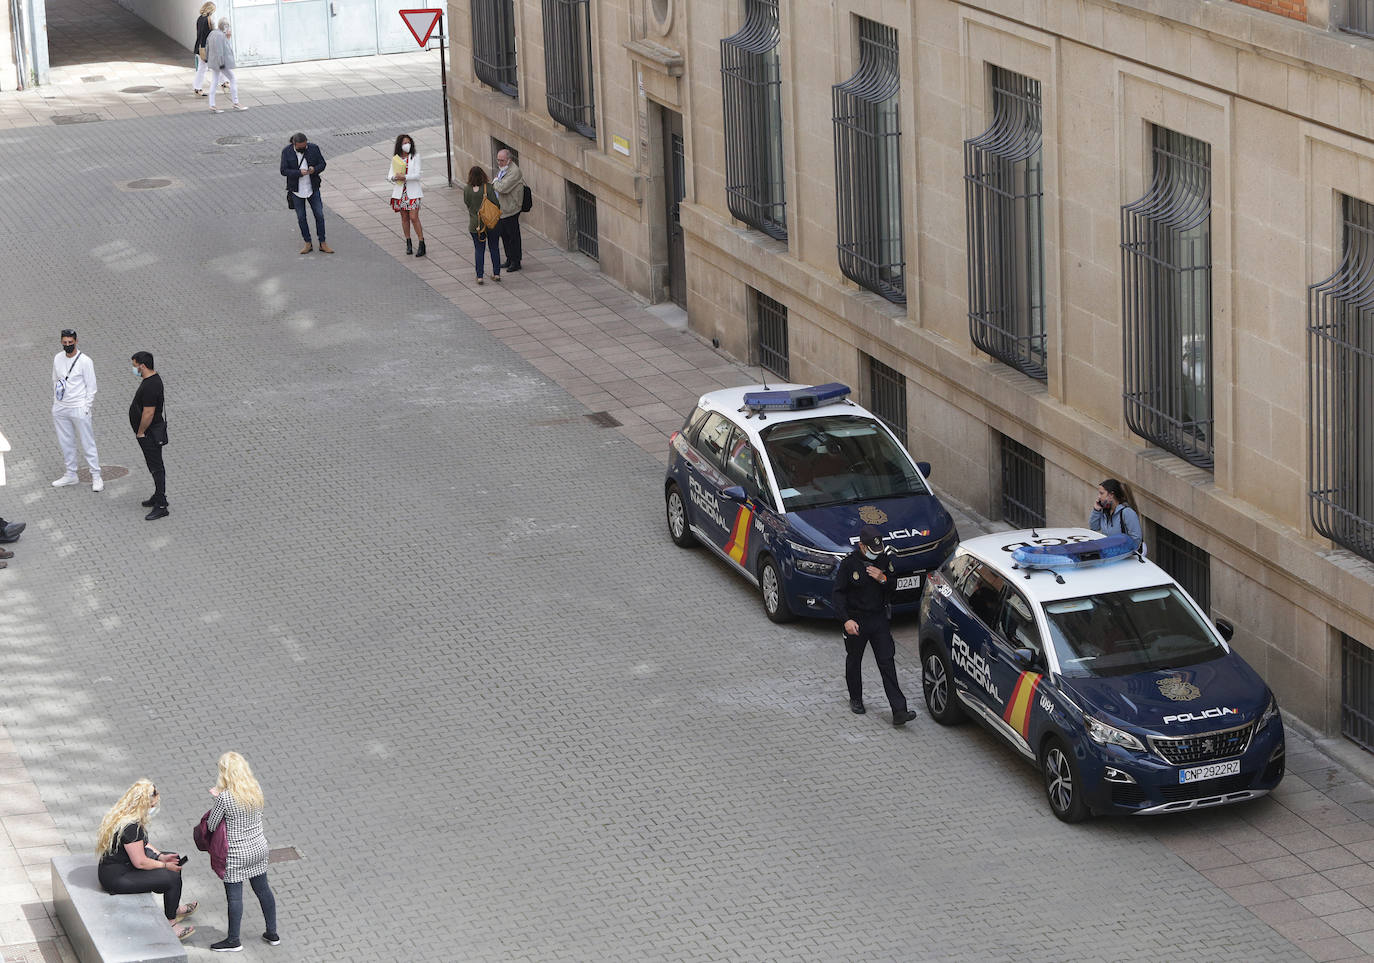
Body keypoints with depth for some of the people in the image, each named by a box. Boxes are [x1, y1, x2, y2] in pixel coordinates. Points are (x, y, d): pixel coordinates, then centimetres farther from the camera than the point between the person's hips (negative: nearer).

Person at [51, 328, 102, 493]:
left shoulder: (85, 361, -13)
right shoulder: (57, 358, 5)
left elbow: (91, 388, -9)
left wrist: (86, 410, -10)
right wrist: (56, 404, 14)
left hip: (79, 409, -6)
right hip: (60, 408, 6)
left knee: (88, 442, -1)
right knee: (65, 442, 12)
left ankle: (96, 476, 5)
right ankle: (71, 475, 24)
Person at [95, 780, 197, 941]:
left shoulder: (121, 814, 3)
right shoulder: (130, 826, -29)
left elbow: (142, 844, 18)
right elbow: (141, 862, -25)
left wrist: (161, 856, 4)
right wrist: (165, 865, -11)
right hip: (116, 878, -11)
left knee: (174, 860, 16)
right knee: (172, 877, -13)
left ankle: (174, 909, 31)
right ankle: (170, 925, 3)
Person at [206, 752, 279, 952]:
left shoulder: (225, 798, -23)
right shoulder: (256, 789, -6)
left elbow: (211, 826, -13)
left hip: (236, 854, -6)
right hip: (259, 848, 6)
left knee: (234, 896, 7)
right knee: (263, 889, 19)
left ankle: (233, 940, 19)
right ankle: (272, 933, 30)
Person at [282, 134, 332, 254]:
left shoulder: (313, 149, -6)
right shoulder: (287, 152, -9)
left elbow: (322, 164, 1)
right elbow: (284, 171, -11)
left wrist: (315, 169, -22)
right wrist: (299, 173, -26)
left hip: (312, 188, 1)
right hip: (296, 189, -1)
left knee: (319, 215, 2)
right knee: (301, 217, 7)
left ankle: (322, 244, 12)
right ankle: (308, 244, 19)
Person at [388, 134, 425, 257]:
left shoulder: (415, 156, -4)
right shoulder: (395, 158, 4)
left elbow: (417, 175, -11)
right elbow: (390, 175, 3)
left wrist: (404, 177, -23)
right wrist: (393, 178, -21)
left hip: (412, 191, -3)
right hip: (400, 191, 3)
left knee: (414, 218, -9)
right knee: (404, 218, 9)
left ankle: (422, 245, -4)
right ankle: (408, 244, 21)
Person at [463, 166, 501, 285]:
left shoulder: (467, 190, -8)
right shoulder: (488, 187, -14)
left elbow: (467, 204, 2)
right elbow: (496, 203, -14)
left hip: (475, 225, 1)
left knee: (479, 250, 10)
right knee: (494, 248, 14)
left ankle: (479, 276, 9)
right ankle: (496, 274, 19)